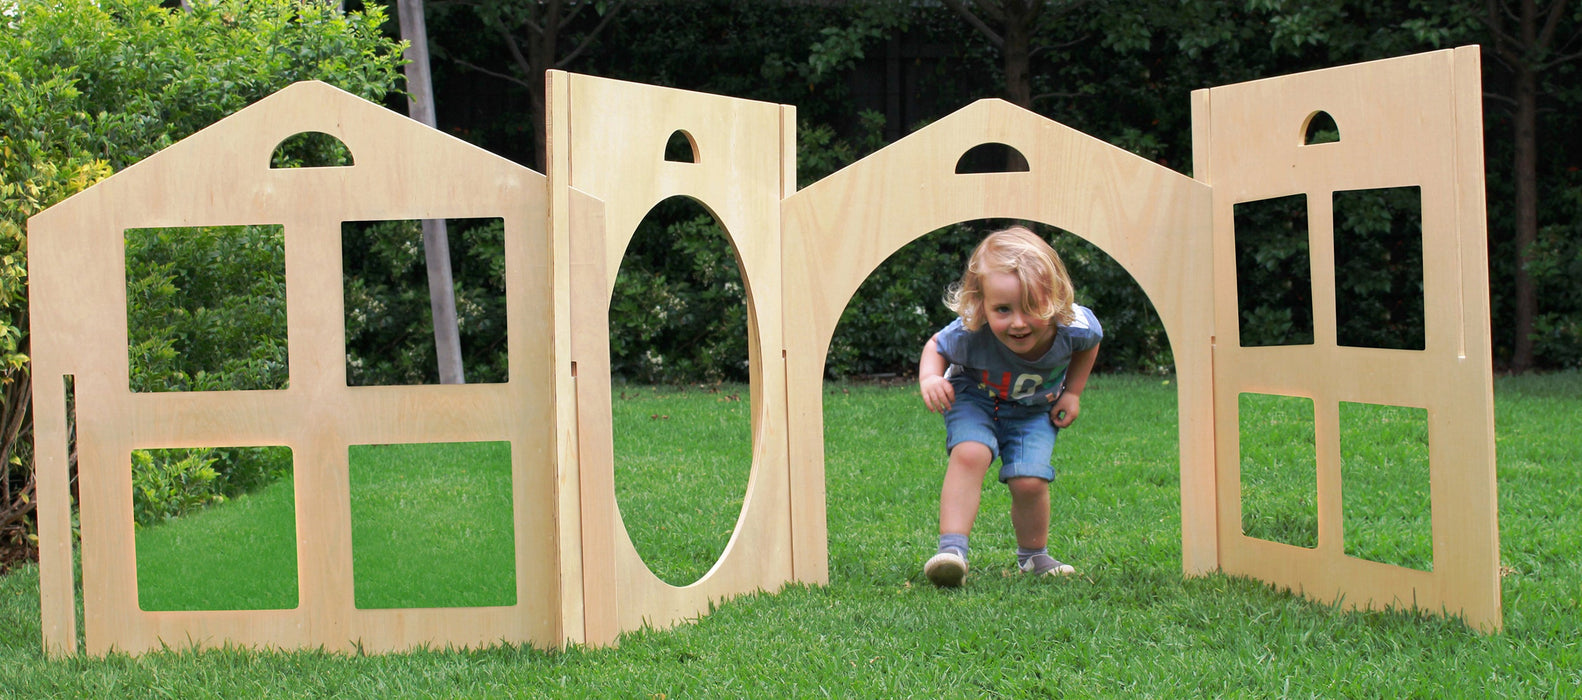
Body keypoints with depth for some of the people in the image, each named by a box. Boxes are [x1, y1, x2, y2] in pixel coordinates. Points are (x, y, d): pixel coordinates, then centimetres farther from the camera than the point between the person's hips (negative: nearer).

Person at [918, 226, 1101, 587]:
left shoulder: (1074, 326, -31)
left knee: (1029, 481, -13)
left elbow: (1090, 342, -3)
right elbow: (935, 346, -12)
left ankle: (1033, 555, 16)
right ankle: (952, 549, -27)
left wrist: (1072, 392, -2)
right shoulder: (969, 335, -36)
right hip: (975, 398, -1)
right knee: (969, 454, -29)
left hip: (1033, 409, 1)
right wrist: (930, 378, -33)